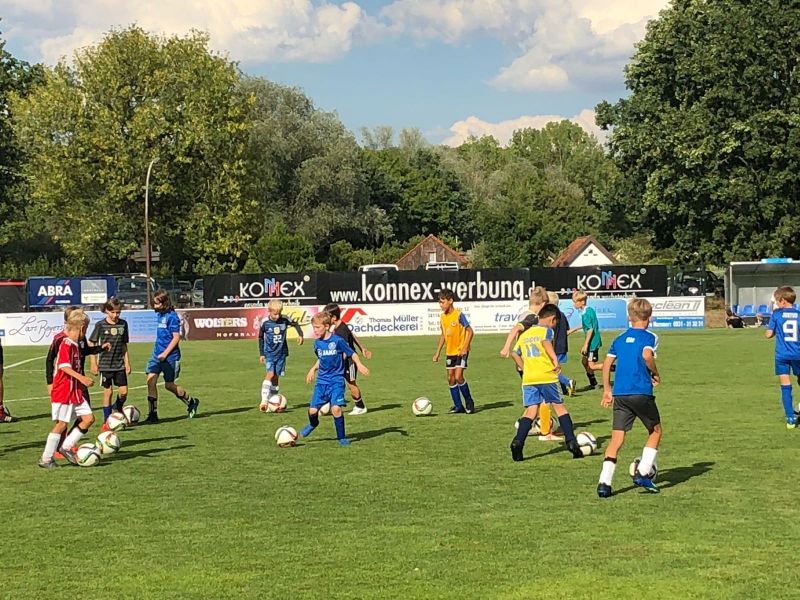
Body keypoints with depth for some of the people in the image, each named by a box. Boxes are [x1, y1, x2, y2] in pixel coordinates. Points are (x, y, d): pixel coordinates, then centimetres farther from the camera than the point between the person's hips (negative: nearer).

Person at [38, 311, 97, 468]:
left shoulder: (75, 344, 14)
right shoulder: (66, 343, -15)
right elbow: (64, 366, -27)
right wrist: (81, 378, -35)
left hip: (76, 391, 9)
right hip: (63, 392, -9)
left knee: (89, 418, 3)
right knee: (62, 424, -6)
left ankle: (67, 447, 12)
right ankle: (45, 459, 3)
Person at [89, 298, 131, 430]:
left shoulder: (123, 324, 4)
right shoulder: (100, 325, -6)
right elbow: (92, 344, -1)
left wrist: (127, 363, 9)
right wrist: (94, 363, -5)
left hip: (120, 364, 3)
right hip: (105, 364, -3)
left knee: (124, 392, -2)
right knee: (108, 392, 0)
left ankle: (117, 409, 29)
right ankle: (106, 422, 10)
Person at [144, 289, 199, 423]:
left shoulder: (172, 316, -14)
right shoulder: (159, 315, 10)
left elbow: (176, 337, -17)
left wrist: (165, 354, -20)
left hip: (170, 356, -7)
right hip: (157, 354, 7)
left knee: (169, 385, 3)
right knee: (151, 381, -5)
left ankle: (191, 402, 27)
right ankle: (152, 415, -2)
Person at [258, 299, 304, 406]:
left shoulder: (285, 319, -9)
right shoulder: (265, 322, -11)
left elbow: (295, 324, 9)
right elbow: (261, 338, 2)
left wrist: (300, 334, -8)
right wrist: (261, 354, 2)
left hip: (281, 353, 3)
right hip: (269, 353, -3)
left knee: (276, 376, 8)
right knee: (270, 374, -18)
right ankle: (264, 400, -20)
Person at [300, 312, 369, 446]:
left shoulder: (337, 341, -12)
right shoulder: (317, 343, 5)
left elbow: (352, 353, -4)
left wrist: (359, 365, -19)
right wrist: (313, 369, 13)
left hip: (336, 380, -5)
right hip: (322, 380, 5)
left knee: (336, 408, -18)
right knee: (313, 410, 0)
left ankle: (341, 437, -1)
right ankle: (313, 424, 36)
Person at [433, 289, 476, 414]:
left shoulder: (459, 315, -14)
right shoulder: (443, 317, 7)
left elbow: (470, 331, -13)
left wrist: (464, 348, -21)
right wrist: (437, 353, 15)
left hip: (461, 351, -7)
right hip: (450, 352, 7)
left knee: (458, 376, -16)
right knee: (450, 379, 5)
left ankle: (469, 402, 2)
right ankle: (458, 406, 13)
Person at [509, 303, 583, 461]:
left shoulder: (525, 334, 19)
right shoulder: (546, 330, 1)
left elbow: (515, 354, 18)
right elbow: (546, 342, -22)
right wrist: (555, 359, -26)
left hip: (528, 378, 5)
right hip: (546, 376, -4)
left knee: (530, 410, 2)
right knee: (559, 407, 7)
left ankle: (518, 441, -16)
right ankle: (571, 441, 3)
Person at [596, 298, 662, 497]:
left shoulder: (620, 339, 16)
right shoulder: (650, 337, 1)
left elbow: (607, 363, 11)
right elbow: (647, 356, -19)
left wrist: (607, 390, 18)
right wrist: (655, 374, -2)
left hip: (619, 394, 4)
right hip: (641, 392, -4)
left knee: (617, 439, 3)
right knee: (655, 432, 16)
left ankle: (604, 482, -9)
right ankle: (642, 473, 5)